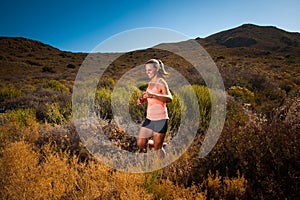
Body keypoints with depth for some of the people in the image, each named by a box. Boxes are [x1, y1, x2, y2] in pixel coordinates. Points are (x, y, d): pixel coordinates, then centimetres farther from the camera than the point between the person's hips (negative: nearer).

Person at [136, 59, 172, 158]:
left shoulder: (161, 83, -13)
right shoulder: (150, 83, 10)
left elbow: (169, 98, -29)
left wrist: (153, 95, -43)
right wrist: (142, 100, 4)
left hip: (160, 119, -7)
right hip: (149, 118, 7)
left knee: (157, 148, 4)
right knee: (140, 144, 9)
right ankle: (158, 144, 31)